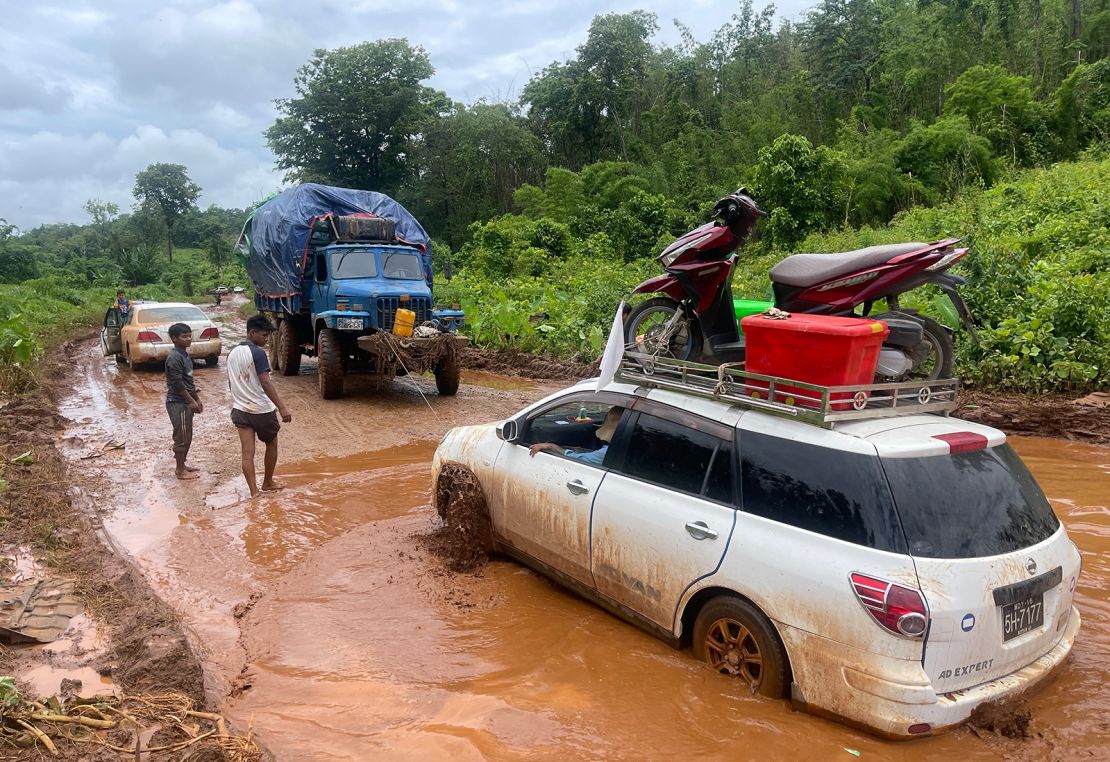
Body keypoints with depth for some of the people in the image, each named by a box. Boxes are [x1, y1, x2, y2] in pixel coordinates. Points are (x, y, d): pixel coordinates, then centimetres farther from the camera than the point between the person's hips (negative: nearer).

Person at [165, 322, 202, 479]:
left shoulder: (185, 355, 11)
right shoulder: (174, 358, -19)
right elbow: (177, 384, -22)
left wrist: (197, 399, 18)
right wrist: (191, 401, -17)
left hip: (185, 402, 10)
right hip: (178, 403, -10)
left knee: (186, 437, 17)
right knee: (182, 437, -2)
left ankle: (182, 465, 28)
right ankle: (181, 471, 7)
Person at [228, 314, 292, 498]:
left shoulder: (233, 353, 9)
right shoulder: (257, 353, -16)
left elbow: (231, 382, 17)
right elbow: (265, 383, -23)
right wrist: (281, 407, -25)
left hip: (240, 409, 6)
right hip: (261, 410, -6)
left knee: (247, 453, 2)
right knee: (271, 445, 16)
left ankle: (254, 491, 1)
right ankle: (268, 483, 28)